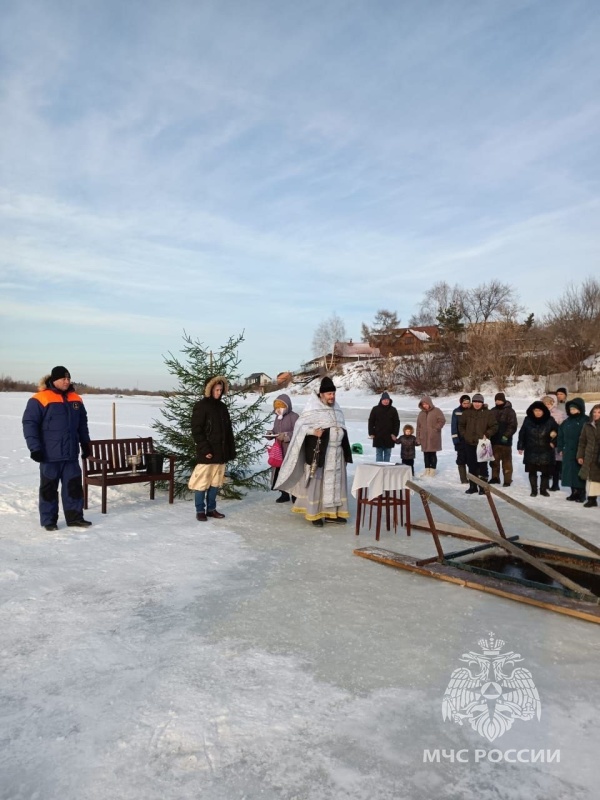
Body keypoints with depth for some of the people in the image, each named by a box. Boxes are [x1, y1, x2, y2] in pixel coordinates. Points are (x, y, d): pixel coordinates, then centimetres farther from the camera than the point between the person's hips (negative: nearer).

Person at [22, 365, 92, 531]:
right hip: (49, 454, -5)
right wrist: (34, 447, -16)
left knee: (74, 486, 8)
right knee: (49, 487, 6)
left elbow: (82, 424, 18)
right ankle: (48, 520, 17)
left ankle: (75, 517, 18)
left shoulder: (76, 399, 9)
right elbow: (29, 424, -12)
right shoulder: (40, 399, -10)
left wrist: (85, 443, 16)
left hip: (71, 453, 5)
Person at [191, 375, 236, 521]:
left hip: (220, 452, 7)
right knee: (203, 482, -1)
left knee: (216, 483, 11)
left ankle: (211, 509, 22)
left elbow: (228, 430, 17)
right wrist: (205, 449, -18)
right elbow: (196, 431, -12)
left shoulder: (222, 407, 14)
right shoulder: (200, 406, -7)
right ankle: (200, 511, 10)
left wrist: (231, 450, 11)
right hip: (206, 453, -6)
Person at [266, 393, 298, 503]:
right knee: (280, 471, 9)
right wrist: (271, 433, 3)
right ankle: (284, 494, 21)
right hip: (279, 450, 7)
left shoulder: (293, 416, -9)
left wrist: (285, 436, -22)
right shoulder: (277, 417, 15)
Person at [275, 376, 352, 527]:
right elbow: (299, 425, -10)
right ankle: (314, 514, 3)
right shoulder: (312, 409, -8)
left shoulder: (337, 410, 13)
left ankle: (332, 512, 16)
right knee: (316, 482, -2)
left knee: (334, 482, 9)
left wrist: (346, 453, 16)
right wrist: (313, 431, -28)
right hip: (318, 452, -7)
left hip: (336, 453, 7)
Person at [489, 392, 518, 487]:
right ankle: (495, 477, 21)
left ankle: (507, 480, 4)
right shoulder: (492, 411, 12)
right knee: (494, 460, 10)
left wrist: (506, 435, -18)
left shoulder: (510, 411, -4)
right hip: (494, 440, 5)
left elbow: (513, 426, -9)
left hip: (505, 441, -5)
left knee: (506, 461, -1)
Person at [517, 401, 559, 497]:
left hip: (546, 452, -1)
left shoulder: (550, 421, -4)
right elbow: (522, 434, 3)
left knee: (546, 472, 6)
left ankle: (543, 489, 22)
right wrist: (520, 446, 2)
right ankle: (534, 490, 17)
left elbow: (557, 432, 6)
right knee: (532, 471, 6)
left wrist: (553, 442, -2)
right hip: (531, 451, 1)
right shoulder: (528, 420, -1)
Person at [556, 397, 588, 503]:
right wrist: (560, 449, 12)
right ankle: (574, 492, 21)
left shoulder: (586, 421, -7)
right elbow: (561, 436, 16)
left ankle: (581, 493, 11)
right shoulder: (567, 422, 11)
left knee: (580, 474, 1)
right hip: (568, 452, 6)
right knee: (570, 472, 10)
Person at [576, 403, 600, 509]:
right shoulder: (588, 425, 6)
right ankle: (592, 499, 17)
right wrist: (580, 455, 6)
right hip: (591, 458, 3)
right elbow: (582, 441, 9)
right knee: (591, 478, 9)